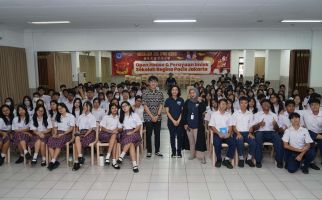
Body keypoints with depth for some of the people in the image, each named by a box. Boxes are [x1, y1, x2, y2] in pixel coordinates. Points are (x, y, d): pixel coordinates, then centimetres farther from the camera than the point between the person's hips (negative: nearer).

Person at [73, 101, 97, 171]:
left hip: (89, 133, -4)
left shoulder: (92, 117, 8)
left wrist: (85, 134, -16)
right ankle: (80, 156, -35)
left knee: (77, 139, -30)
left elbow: (92, 128, -3)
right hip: (81, 132, 4)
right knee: (77, 137, -32)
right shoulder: (80, 116, 24)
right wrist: (77, 131, 1)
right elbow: (77, 126, 23)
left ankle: (77, 161, -29)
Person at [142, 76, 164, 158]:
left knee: (157, 134, 9)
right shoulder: (145, 93, -3)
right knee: (148, 134, 4)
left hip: (158, 118, 2)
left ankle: (157, 151, 21)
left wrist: (157, 116, -9)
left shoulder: (160, 93, 4)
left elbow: (161, 105, 1)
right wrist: (152, 116, -12)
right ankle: (149, 151, 15)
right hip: (148, 117, -2)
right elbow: (145, 106, -7)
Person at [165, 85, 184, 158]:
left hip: (180, 121, 1)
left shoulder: (181, 100, 4)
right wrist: (173, 120, -9)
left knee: (179, 136, 3)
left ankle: (179, 152, 13)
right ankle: (173, 152, 14)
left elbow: (182, 111, 2)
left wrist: (178, 120, -8)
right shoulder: (168, 100, 2)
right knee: (172, 137, 5)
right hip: (171, 121, 0)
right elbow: (167, 112, -2)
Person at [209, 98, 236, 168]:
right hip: (217, 134, -3)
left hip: (227, 134, 3)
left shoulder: (228, 114, 15)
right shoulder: (214, 114, 6)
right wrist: (219, 133, -14)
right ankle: (219, 159, -7)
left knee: (233, 142, -26)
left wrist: (229, 133, -11)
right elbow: (212, 126, 0)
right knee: (217, 143, -33)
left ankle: (226, 160, -11)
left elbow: (230, 126, 9)